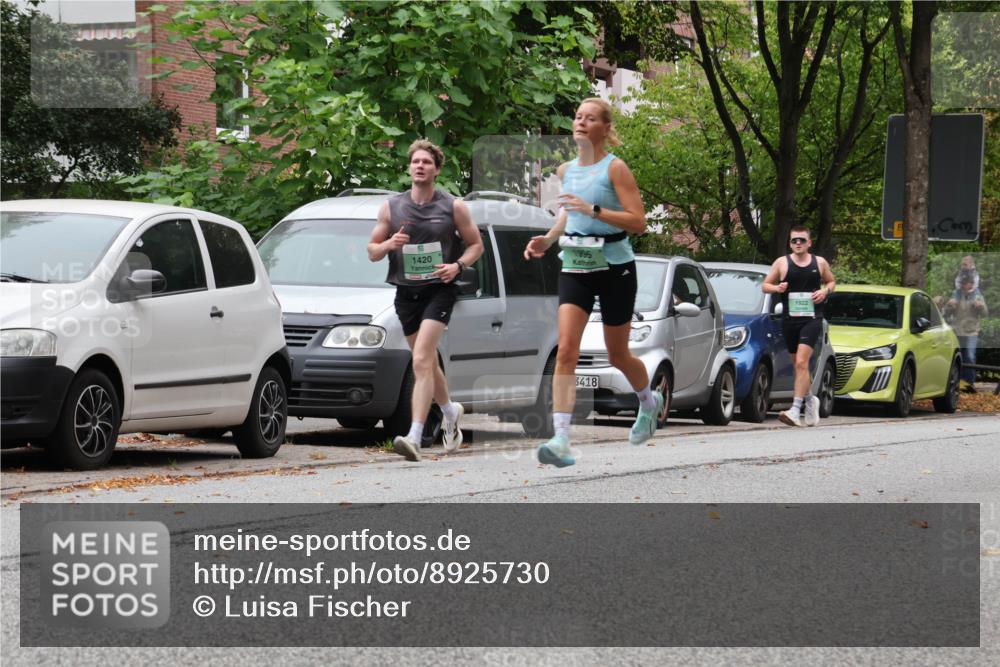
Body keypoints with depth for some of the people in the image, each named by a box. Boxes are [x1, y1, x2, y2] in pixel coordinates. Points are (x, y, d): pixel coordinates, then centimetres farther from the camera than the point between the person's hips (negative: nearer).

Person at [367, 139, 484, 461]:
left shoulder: (453, 207, 0)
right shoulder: (391, 207, 7)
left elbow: (476, 244, 8)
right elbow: (372, 251, 11)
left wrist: (457, 265, -11)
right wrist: (388, 244, -12)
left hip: (439, 290, -4)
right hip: (406, 292, 4)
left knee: (421, 362, -19)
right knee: (427, 363, 16)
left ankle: (414, 437, -27)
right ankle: (450, 411, 46)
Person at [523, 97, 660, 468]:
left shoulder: (615, 168, -10)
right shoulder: (566, 170, 8)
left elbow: (638, 222, -16)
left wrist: (593, 210, -25)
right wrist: (548, 239, 6)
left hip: (615, 268, -4)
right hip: (574, 267, 4)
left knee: (617, 355, 11)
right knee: (566, 350, -14)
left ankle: (649, 402, 45)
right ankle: (561, 440, -22)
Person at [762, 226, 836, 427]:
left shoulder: (819, 263, 6)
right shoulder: (782, 263, 6)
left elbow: (831, 281, 21)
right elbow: (765, 285, 10)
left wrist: (826, 290, -1)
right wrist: (777, 288, -11)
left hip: (812, 319, -3)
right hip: (790, 320, 3)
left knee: (802, 362, -17)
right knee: (798, 364, 13)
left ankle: (796, 409, -24)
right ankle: (810, 399, 36)